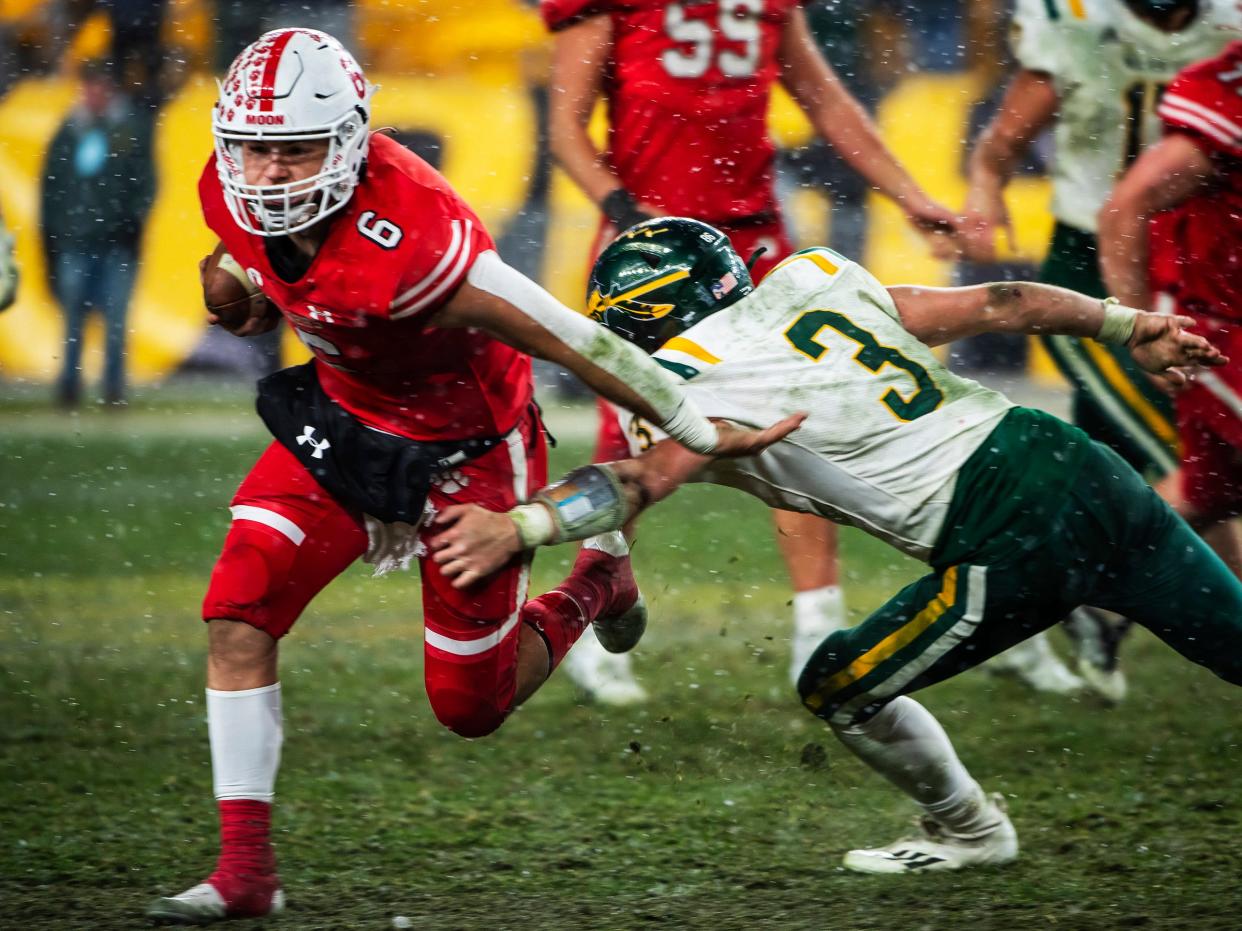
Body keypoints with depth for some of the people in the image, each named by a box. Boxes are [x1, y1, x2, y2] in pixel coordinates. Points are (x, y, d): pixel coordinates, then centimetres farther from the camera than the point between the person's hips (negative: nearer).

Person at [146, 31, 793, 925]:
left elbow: (574, 342, -29)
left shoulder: (402, 246, -39)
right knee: (237, 614, -12)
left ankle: (594, 585, 37)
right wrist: (249, 303, -10)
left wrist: (701, 436, -21)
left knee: (472, 707, 8)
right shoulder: (233, 195, -17)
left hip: (465, 448, -6)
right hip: (343, 414, 6)